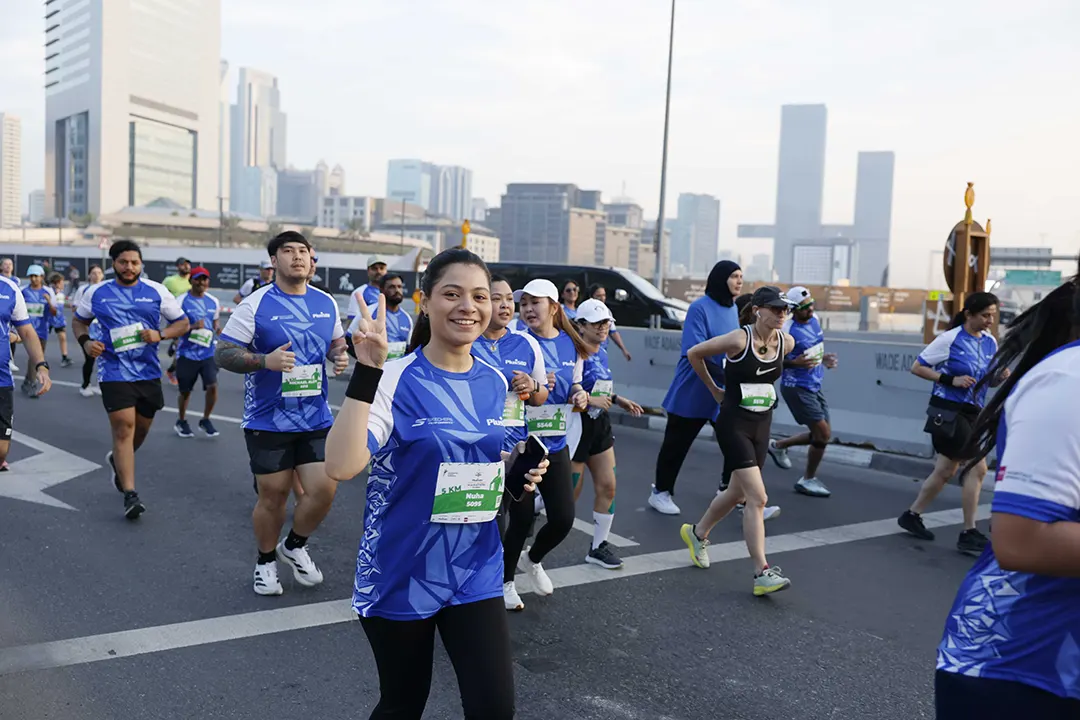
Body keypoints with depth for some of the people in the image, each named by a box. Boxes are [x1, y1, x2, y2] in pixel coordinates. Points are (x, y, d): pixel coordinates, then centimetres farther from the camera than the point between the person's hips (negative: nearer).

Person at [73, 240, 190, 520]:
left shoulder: (156, 291, 2)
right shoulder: (97, 293, 3)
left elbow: (182, 323, 6)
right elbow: (78, 320, 17)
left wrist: (160, 334, -13)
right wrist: (85, 341, -4)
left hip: (148, 371, 3)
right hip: (115, 371, -2)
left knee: (141, 428, 15)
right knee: (124, 427, -12)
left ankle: (118, 460, 48)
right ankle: (130, 494, -9)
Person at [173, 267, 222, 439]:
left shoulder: (213, 301, 7)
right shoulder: (181, 301, -7)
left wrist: (218, 329, -2)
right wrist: (192, 326, -23)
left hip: (208, 352, 3)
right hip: (187, 353, -3)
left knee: (212, 386, -11)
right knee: (185, 391, 9)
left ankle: (205, 421, 11)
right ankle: (181, 422, 32)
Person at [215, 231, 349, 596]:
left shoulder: (326, 303, 6)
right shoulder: (255, 304, -8)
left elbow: (337, 342, 23)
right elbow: (222, 353, -9)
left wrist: (340, 356, -1)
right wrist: (264, 360, -24)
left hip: (316, 418, 4)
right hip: (268, 420, -3)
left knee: (324, 489, -3)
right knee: (273, 496, 6)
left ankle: (295, 546, 27)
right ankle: (266, 561, 33)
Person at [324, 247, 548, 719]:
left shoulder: (496, 383, 1)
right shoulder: (395, 379, -15)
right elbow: (341, 466, -29)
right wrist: (366, 372, -35)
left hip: (475, 574, 4)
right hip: (401, 574, -3)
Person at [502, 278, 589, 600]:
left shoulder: (571, 345, 5)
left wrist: (579, 395, -5)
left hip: (556, 444, 5)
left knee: (563, 518, 5)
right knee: (522, 518, 3)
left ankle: (533, 559, 37)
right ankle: (504, 581, 28)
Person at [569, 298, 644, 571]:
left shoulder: (602, 353, 8)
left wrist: (619, 400, 9)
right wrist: (590, 400, -26)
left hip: (600, 425, 8)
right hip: (577, 425, -8)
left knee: (607, 486, 6)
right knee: (569, 493, 3)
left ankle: (599, 546, 18)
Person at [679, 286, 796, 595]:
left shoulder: (786, 342, -1)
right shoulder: (739, 340, -17)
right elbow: (694, 353, -5)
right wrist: (715, 390, 3)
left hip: (762, 425, 7)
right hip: (734, 425, -7)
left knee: (738, 492, 18)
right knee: (758, 498, -13)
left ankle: (697, 533, 43)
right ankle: (762, 574, -9)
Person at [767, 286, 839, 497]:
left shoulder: (814, 320, 4)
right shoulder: (787, 330, -19)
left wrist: (824, 358, 4)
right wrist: (795, 362, -28)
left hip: (814, 386, 8)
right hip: (796, 388, -8)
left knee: (820, 434, 12)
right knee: (824, 433, -9)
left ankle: (778, 445, 33)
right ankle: (808, 480, 9)